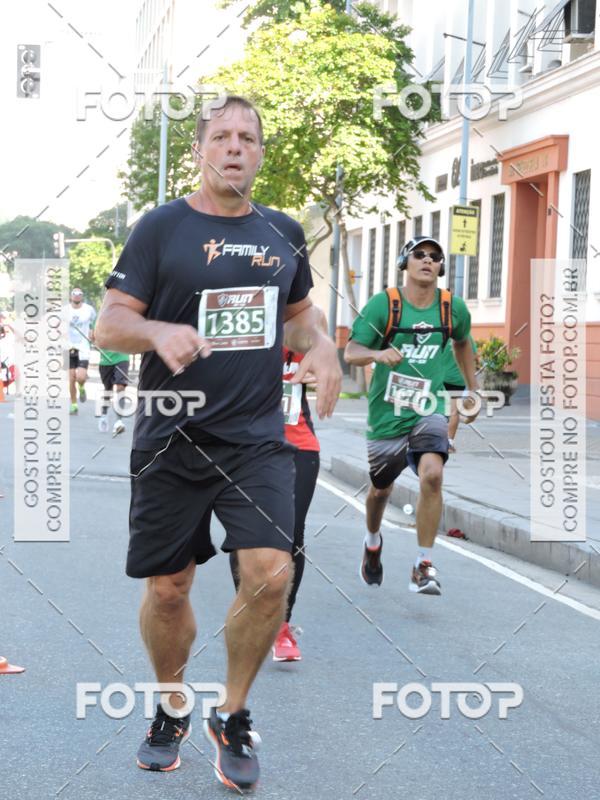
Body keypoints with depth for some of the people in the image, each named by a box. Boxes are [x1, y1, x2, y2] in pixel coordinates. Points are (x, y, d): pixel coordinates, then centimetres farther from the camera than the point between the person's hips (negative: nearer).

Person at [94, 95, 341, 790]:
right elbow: (109, 324, -4)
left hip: (258, 438, 2)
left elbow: (299, 309, 25)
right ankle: (170, 709, 31)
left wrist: (322, 347, 4)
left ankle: (232, 716, 10)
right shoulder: (161, 227, -1)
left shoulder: (283, 232, 11)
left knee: (270, 574, -12)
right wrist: (161, 333, -25)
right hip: (170, 439, -2)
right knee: (167, 587, 4)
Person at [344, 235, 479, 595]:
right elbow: (351, 352, -17)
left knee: (432, 475, -24)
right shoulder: (383, 304, -11)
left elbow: (462, 342, 20)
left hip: (429, 410, 1)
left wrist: (473, 388, 19)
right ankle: (373, 543, 49)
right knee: (381, 489, 16)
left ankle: (424, 566, -15)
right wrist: (378, 353, -38)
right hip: (387, 413, 0)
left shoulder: (454, 308, -2)